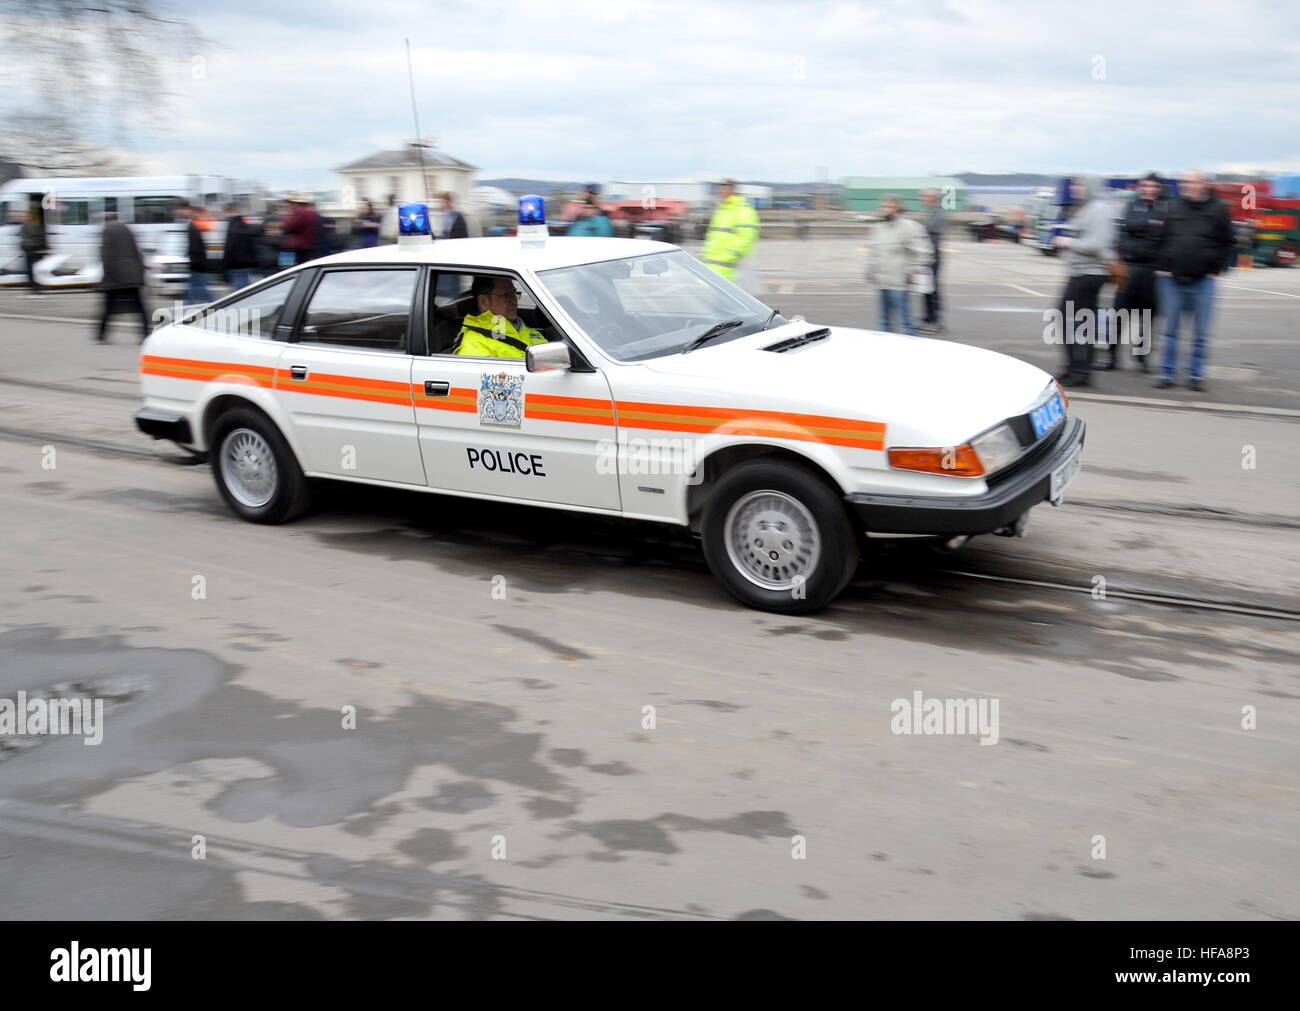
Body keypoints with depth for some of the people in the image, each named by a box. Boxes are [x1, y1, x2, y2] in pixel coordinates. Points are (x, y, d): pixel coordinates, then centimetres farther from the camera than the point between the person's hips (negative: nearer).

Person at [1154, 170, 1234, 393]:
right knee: (1170, 330, 5)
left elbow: (1226, 243, 6)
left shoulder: (1218, 210, 1)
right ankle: (1168, 373, 12)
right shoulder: (1174, 208, 6)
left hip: (1202, 281, -2)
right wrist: (1162, 267, 1)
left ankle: (1196, 375, 12)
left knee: (1201, 334, 3)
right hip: (1172, 279, 2)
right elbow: (1162, 240, 10)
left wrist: (1215, 270, -1)